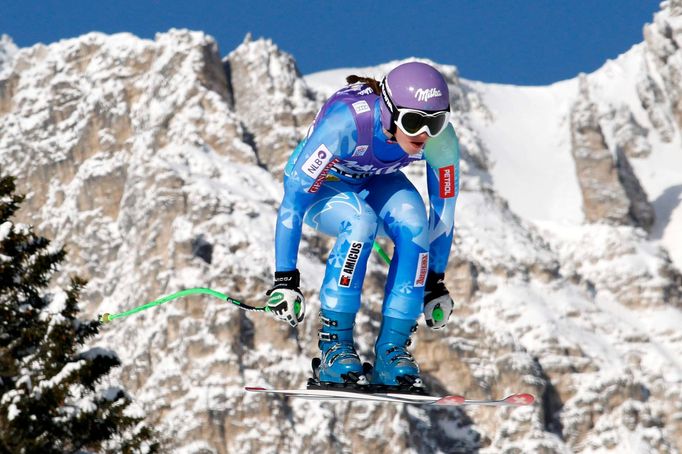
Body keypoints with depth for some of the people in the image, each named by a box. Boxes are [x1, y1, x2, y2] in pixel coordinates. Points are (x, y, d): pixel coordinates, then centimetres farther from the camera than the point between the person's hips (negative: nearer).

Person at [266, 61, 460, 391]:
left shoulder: (440, 138, -27)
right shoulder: (345, 122, -39)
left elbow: (444, 208, -10)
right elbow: (293, 198, -35)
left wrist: (435, 282, -4)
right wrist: (284, 278, -35)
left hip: (376, 182, 4)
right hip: (323, 185, -3)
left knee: (414, 225, -28)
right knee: (361, 222, -35)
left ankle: (392, 349, -20)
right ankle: (334, 345, -25)